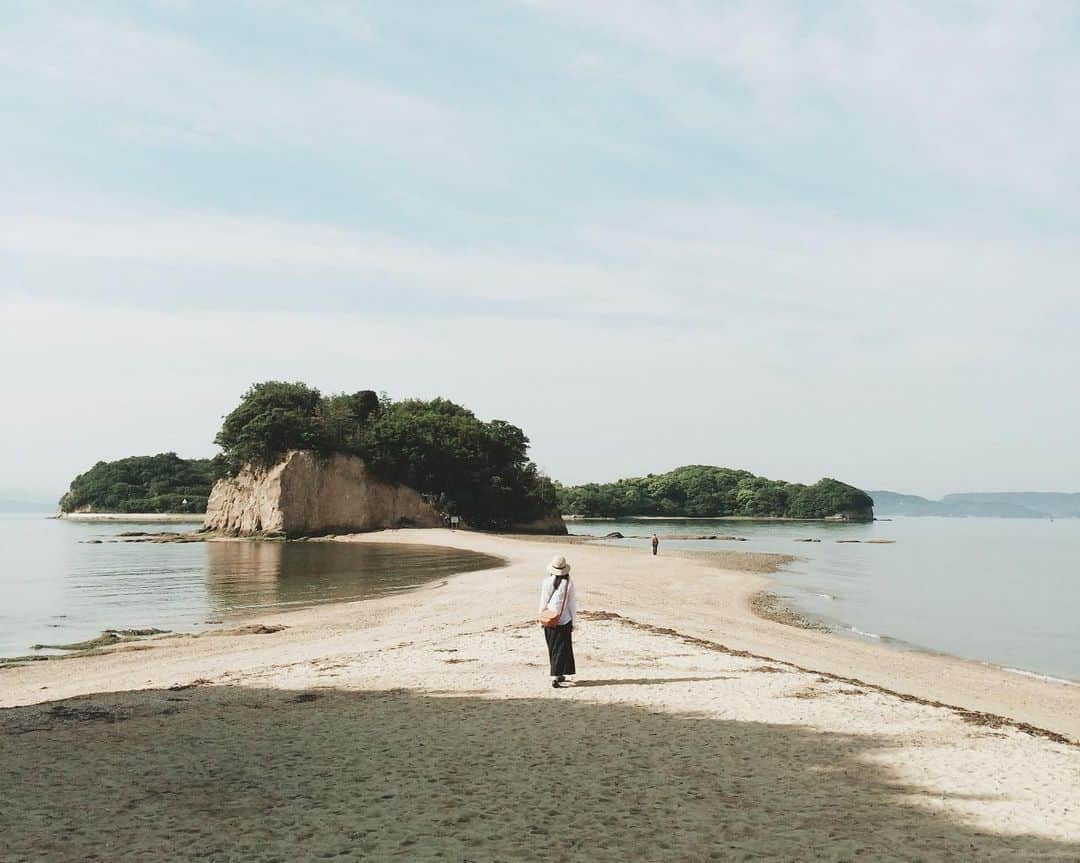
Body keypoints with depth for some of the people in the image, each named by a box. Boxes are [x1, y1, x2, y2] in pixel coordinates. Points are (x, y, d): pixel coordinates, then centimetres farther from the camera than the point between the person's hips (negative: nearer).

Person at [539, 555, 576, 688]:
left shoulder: (546, 581, -8)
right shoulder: (568, 583, -11)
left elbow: (543, 602, -1)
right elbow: (572, 604, -5)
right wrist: (573, 622, 5)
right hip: (564, 621, -2)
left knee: (552, 648, 16)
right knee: (561, 649, 3)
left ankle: (558, 674, 25)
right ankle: (555, 677, -7)